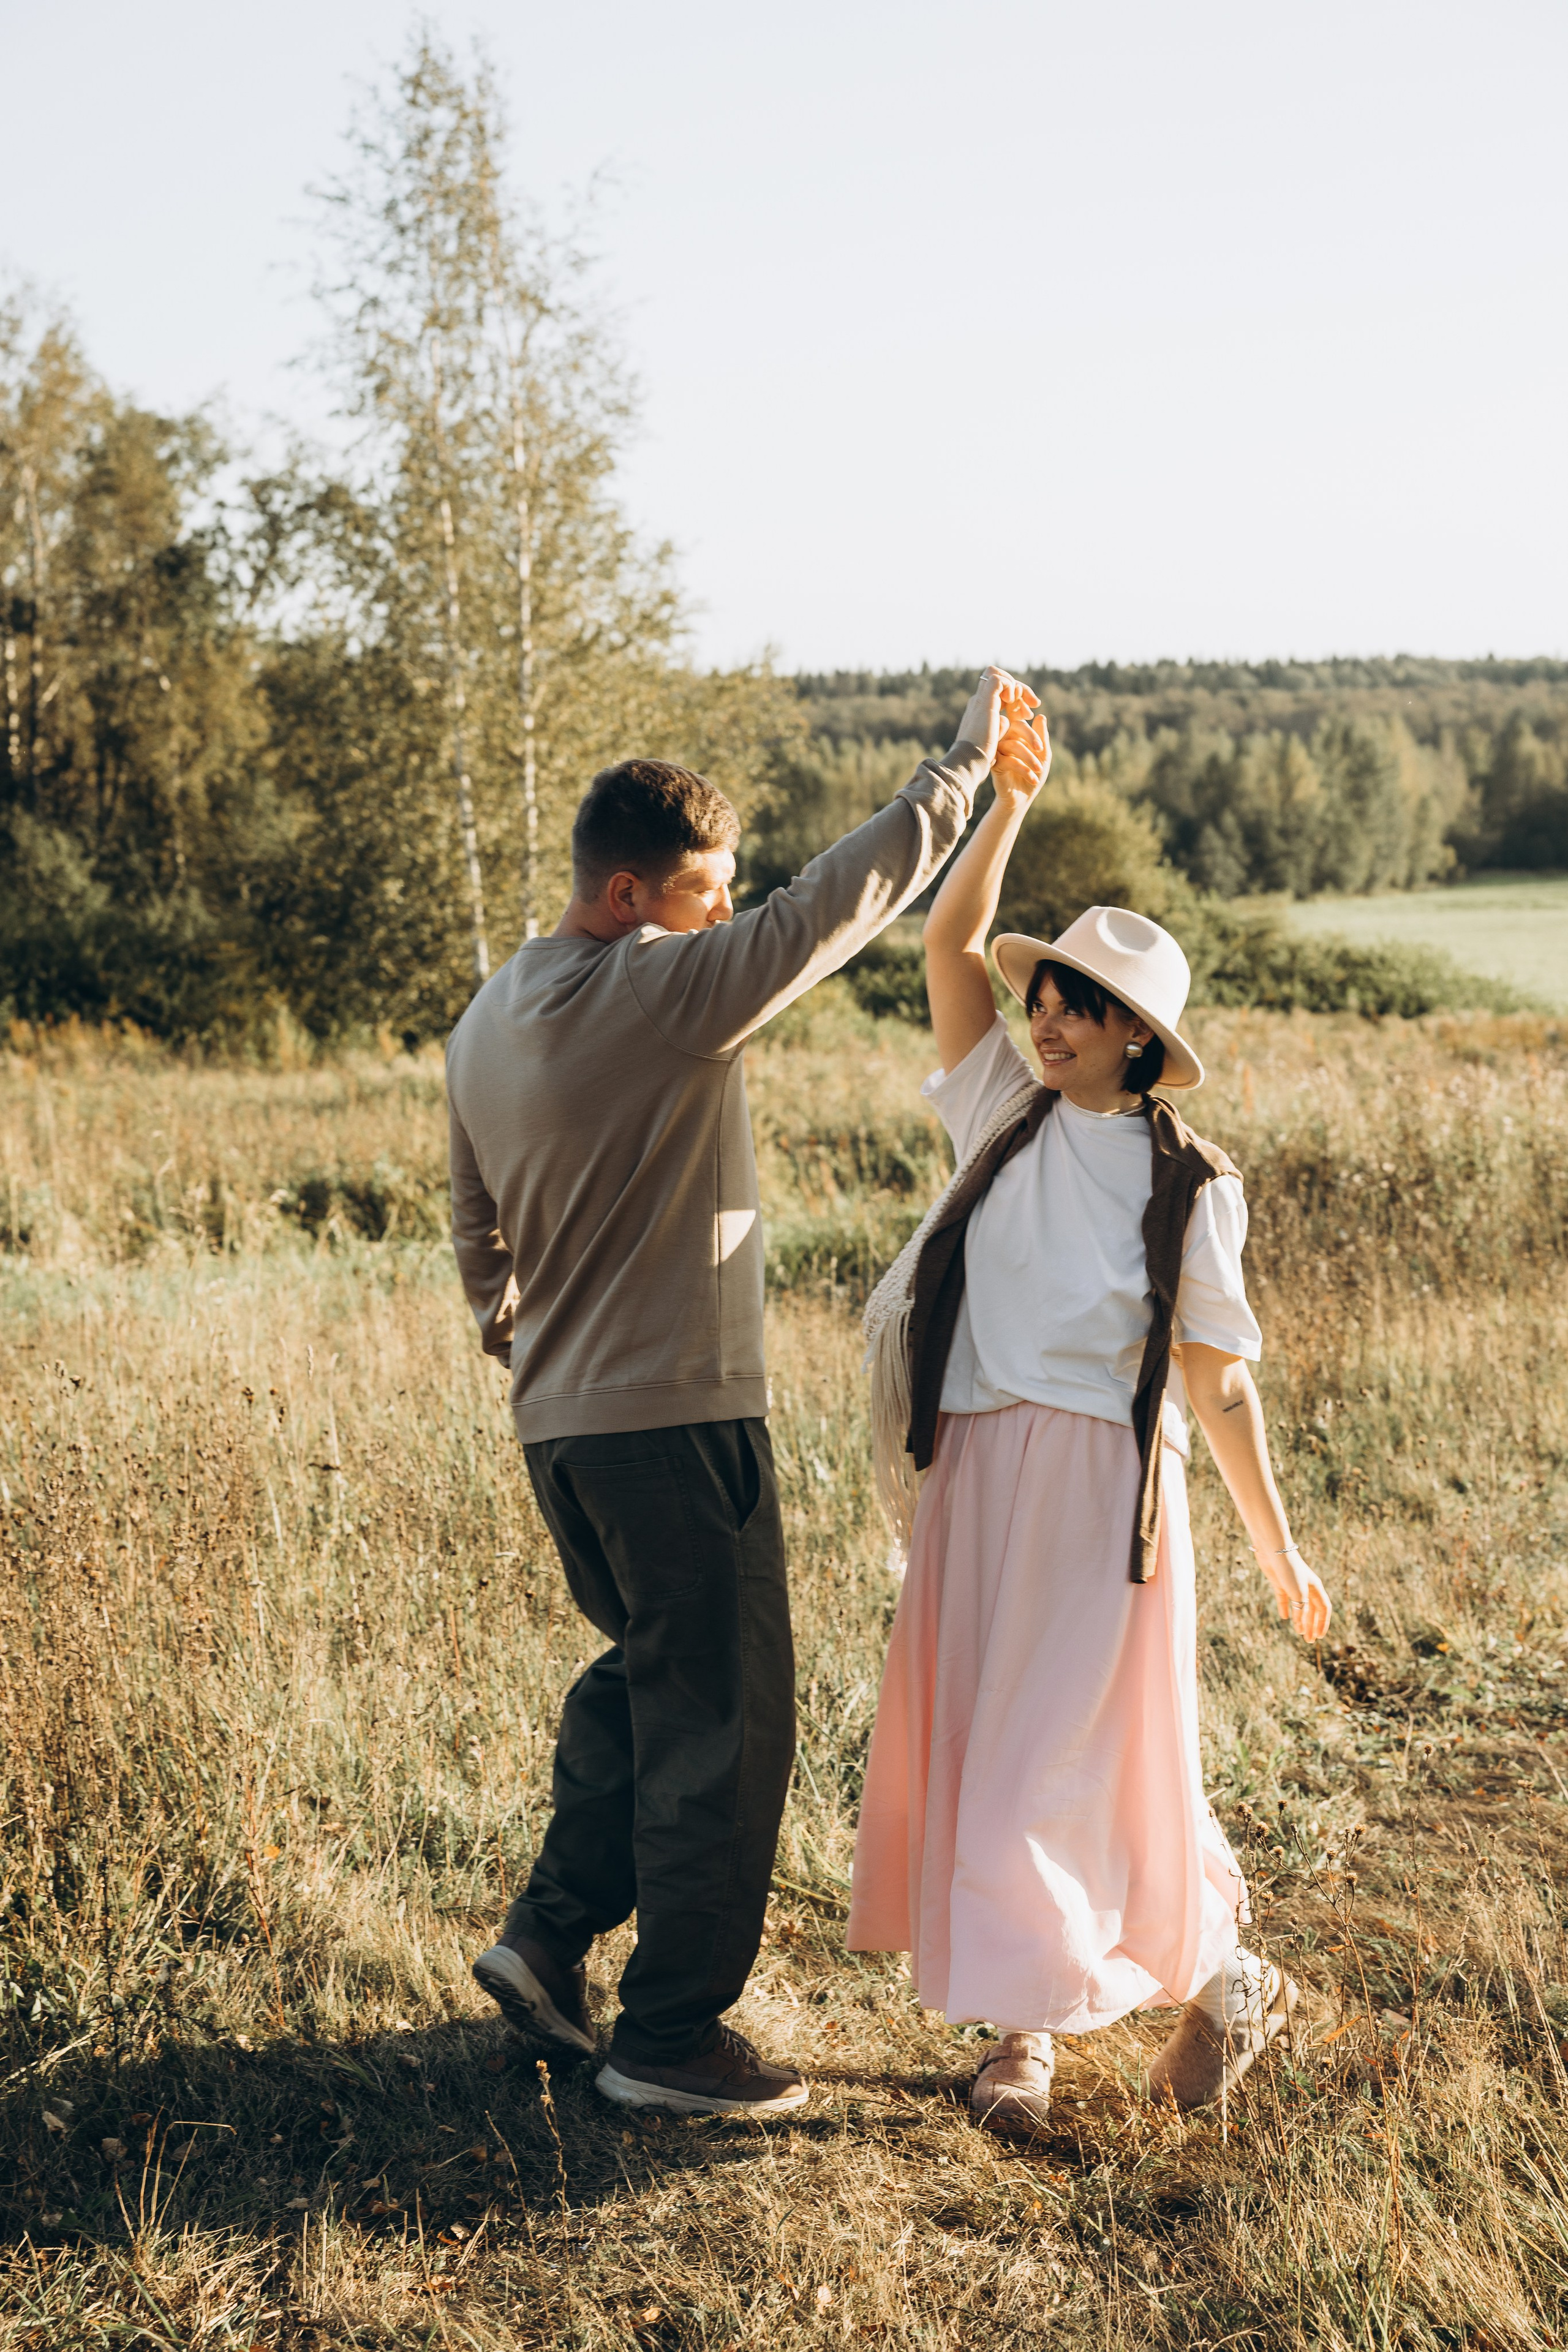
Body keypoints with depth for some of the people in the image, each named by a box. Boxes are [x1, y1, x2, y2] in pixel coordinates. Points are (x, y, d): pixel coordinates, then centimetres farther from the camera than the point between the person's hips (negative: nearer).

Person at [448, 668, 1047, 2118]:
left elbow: (474, 1229, 20)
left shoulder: (485, 1026, 9)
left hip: (561, 1421, 9)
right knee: (721, 1719, 2)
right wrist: (964, 763, -8)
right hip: (677, 1416, -9)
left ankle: (548, 1936, 26)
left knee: (643, 1673, 25)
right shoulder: (669, 992, -17)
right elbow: (845, 898, -18)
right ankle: (669, 2036, 9)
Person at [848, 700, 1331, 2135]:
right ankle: (1024, 2030, 20)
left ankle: (1220, 1978, 19)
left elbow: (1218, 1377, 0)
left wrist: (1279, 1550, 1)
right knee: (971, 1744, 7)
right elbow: (950, 951, -4)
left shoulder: (1189, 1184, -2)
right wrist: (1006, 808, -15)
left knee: (1070, 1759, -2)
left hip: (1102, 1485, -4)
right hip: (973, 1478, 4)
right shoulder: (1004, 1114, 6)